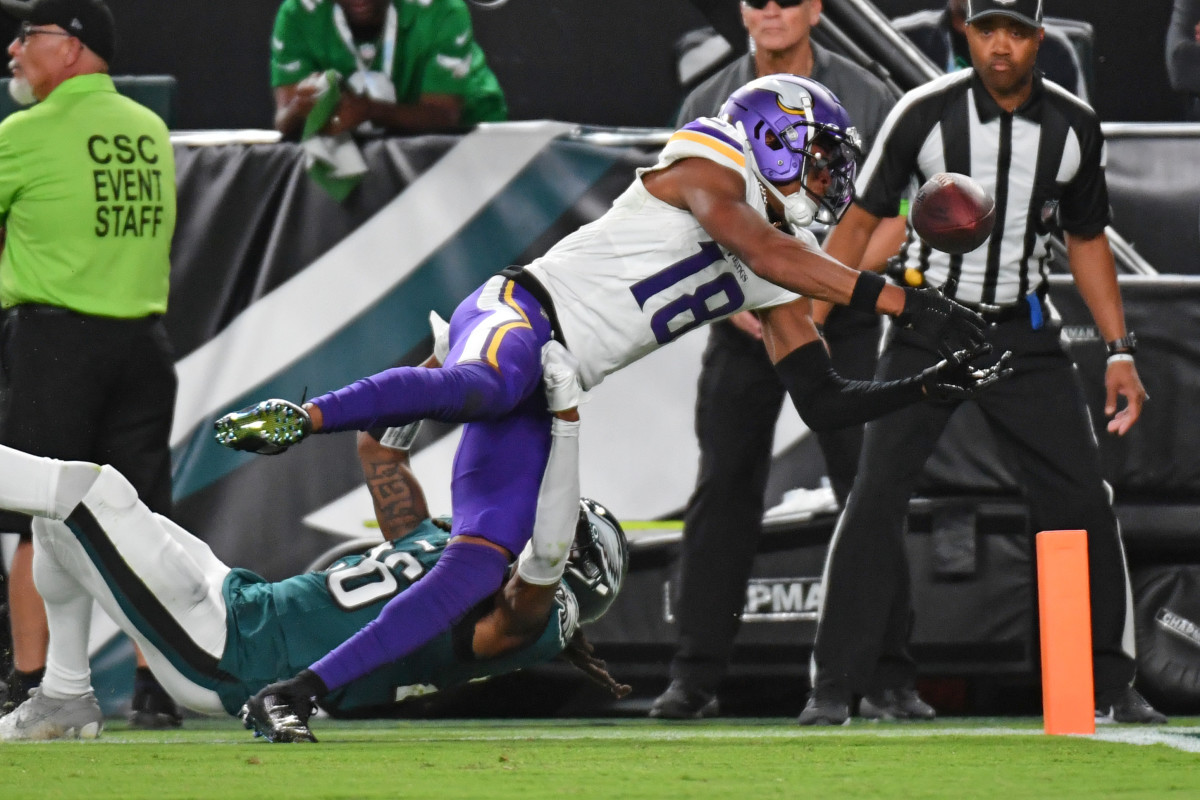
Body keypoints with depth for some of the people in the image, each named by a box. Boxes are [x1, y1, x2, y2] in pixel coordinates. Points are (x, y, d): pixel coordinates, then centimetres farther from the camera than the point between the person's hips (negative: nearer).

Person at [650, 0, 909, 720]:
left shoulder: (867, 100, 0)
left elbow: (891, 223, -3)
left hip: (843, 322, -2)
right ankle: (696, 678, 1)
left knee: (869, 492, -6)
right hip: (744, 325, 2)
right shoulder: (709, 106, 6)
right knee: (723, 494, -2)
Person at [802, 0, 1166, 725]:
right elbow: (860, 222, -3)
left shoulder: (1075, 127, -2)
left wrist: (1119, 352, 5)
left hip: (1024, 333, 2)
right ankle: (841, 684, -3)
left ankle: (1108, 684, 10)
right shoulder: (925, 114, -11)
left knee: (1082, 499, -3)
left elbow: (1088, 241, 10)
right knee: (877, 497, -12)